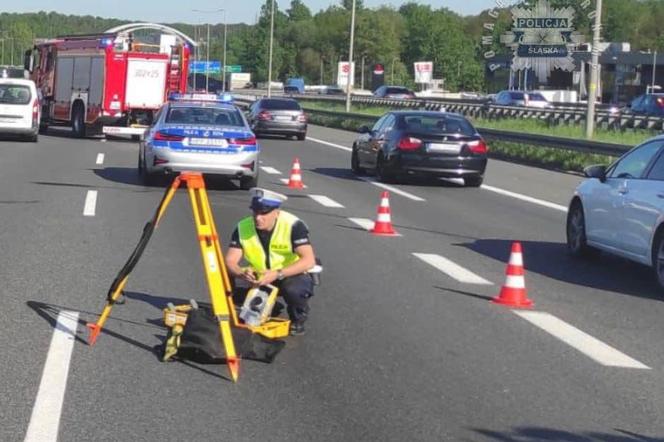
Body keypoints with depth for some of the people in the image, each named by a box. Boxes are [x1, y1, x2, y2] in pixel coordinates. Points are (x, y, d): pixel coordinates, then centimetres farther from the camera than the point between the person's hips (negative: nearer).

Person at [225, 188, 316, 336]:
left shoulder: (293, 225, -25)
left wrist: (277, 274, -42)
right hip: (261, 280, 4)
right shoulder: (243, 228, -14)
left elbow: (309, 260, -32)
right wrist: (242, 273, -36)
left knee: (293, 289, -37)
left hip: (293, 276, -4)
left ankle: (298, 321, -3)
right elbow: (230, 261, -12)